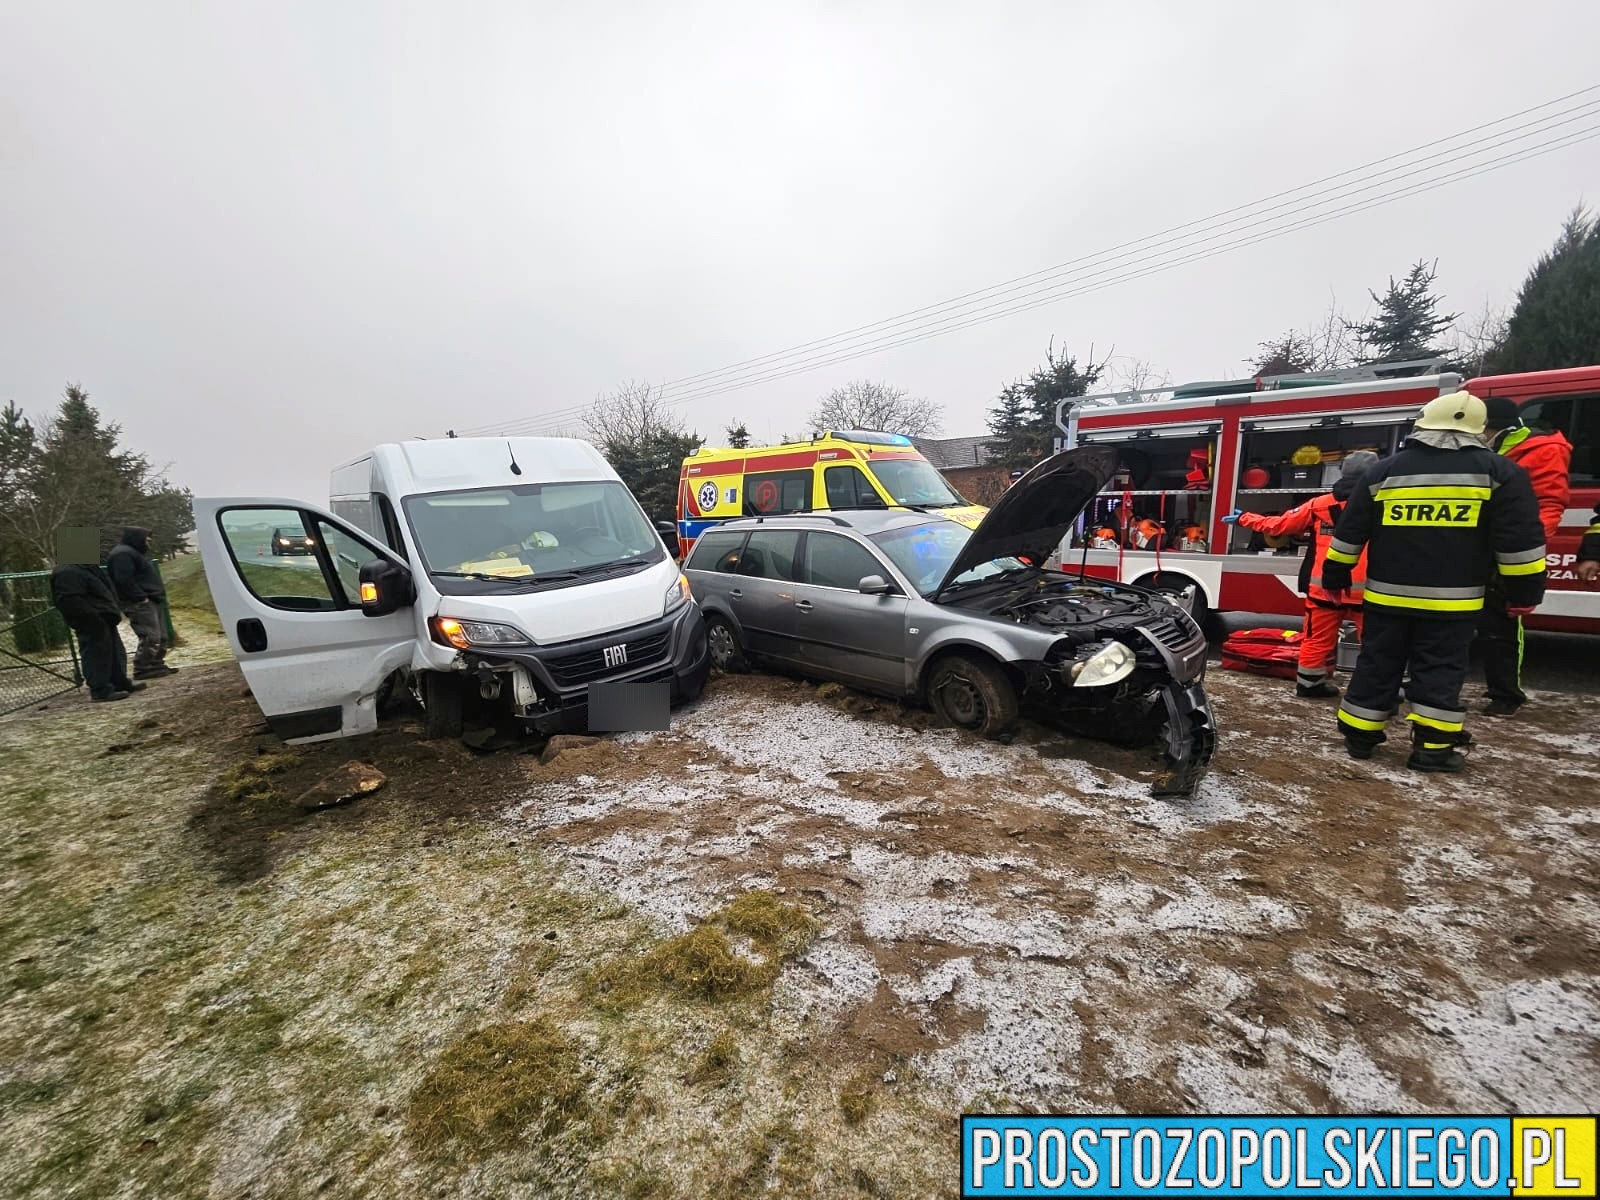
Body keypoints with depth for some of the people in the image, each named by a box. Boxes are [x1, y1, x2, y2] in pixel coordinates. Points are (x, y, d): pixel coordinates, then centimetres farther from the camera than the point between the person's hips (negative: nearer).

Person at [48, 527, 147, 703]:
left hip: (103, 620, 11)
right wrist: (95, 619, -23)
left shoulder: (85, 566, 15)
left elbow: (103, 592, 21)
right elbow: (70, 602, -24)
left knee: (115, 652, 16)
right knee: (97, 655, -5)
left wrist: (114, 611, 16)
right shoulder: (66, 573, -18)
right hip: (93, 625, -11)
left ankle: (121, 683, 26)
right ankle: (101, 690, 1)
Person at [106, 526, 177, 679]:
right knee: (150, 637, -14)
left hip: (150, 601, 11)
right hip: (139, 603, -11)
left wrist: (158, 591, 15)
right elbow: (124, 580, -21)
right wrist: (141, 597, -21)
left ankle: (156, 665, 18)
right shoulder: (122, 554, -11)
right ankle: (142, 669, -10)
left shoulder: (133, 552, 23)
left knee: (161, 636, 12)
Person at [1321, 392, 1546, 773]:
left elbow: (1350, 532, 5)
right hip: (1450, 600, -1)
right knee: (1440, 671, 6)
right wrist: (1523, 592, 6)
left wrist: (1335, 576, 14)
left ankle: (1359, 736, 15)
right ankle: (1432, 748, 8)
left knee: (1377, 665, 8)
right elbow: (1519, 539, -2)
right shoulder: (1498, 471, -1)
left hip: (1387, 595, 1)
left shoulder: (1383, 472, 2)